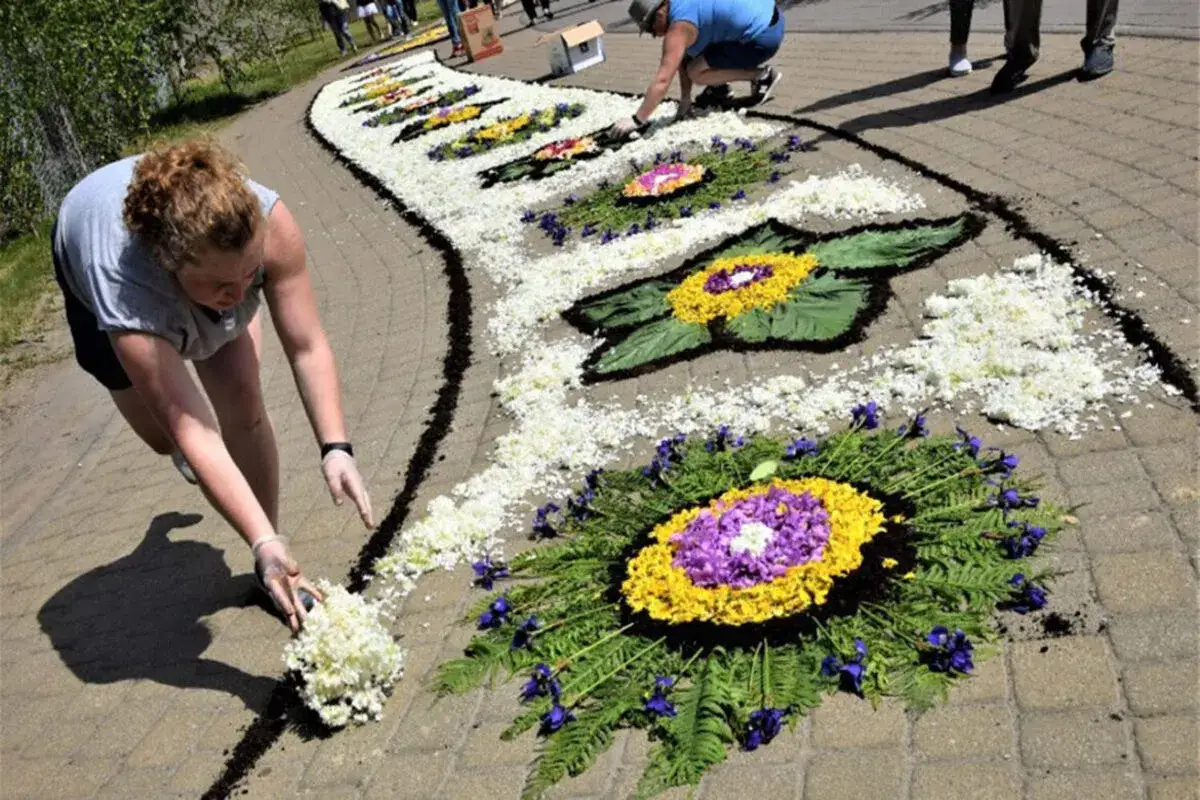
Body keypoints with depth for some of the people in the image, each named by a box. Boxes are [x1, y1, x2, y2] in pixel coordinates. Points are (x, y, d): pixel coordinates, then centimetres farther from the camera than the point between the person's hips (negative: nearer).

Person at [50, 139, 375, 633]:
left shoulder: (268, 223, -42)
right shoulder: (126, 299, -46)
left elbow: (308, 348, -35)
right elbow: (193, 436, -45)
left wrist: (335, 449, -46)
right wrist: (264, 543, -51)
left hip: (206, 252, 2)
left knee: (244, 411, -9)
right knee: (166, 435, 0)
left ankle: (273, 569, 7)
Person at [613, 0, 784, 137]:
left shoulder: (679, 27, -18)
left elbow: (662, 80, -23)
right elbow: (685, 58, 16)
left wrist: (637, 120, -19)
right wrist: (685, 98, 16)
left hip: (764, 37, -10)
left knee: (696, 72, -11)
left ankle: (762, 75, -3)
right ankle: (718, 89, 21)